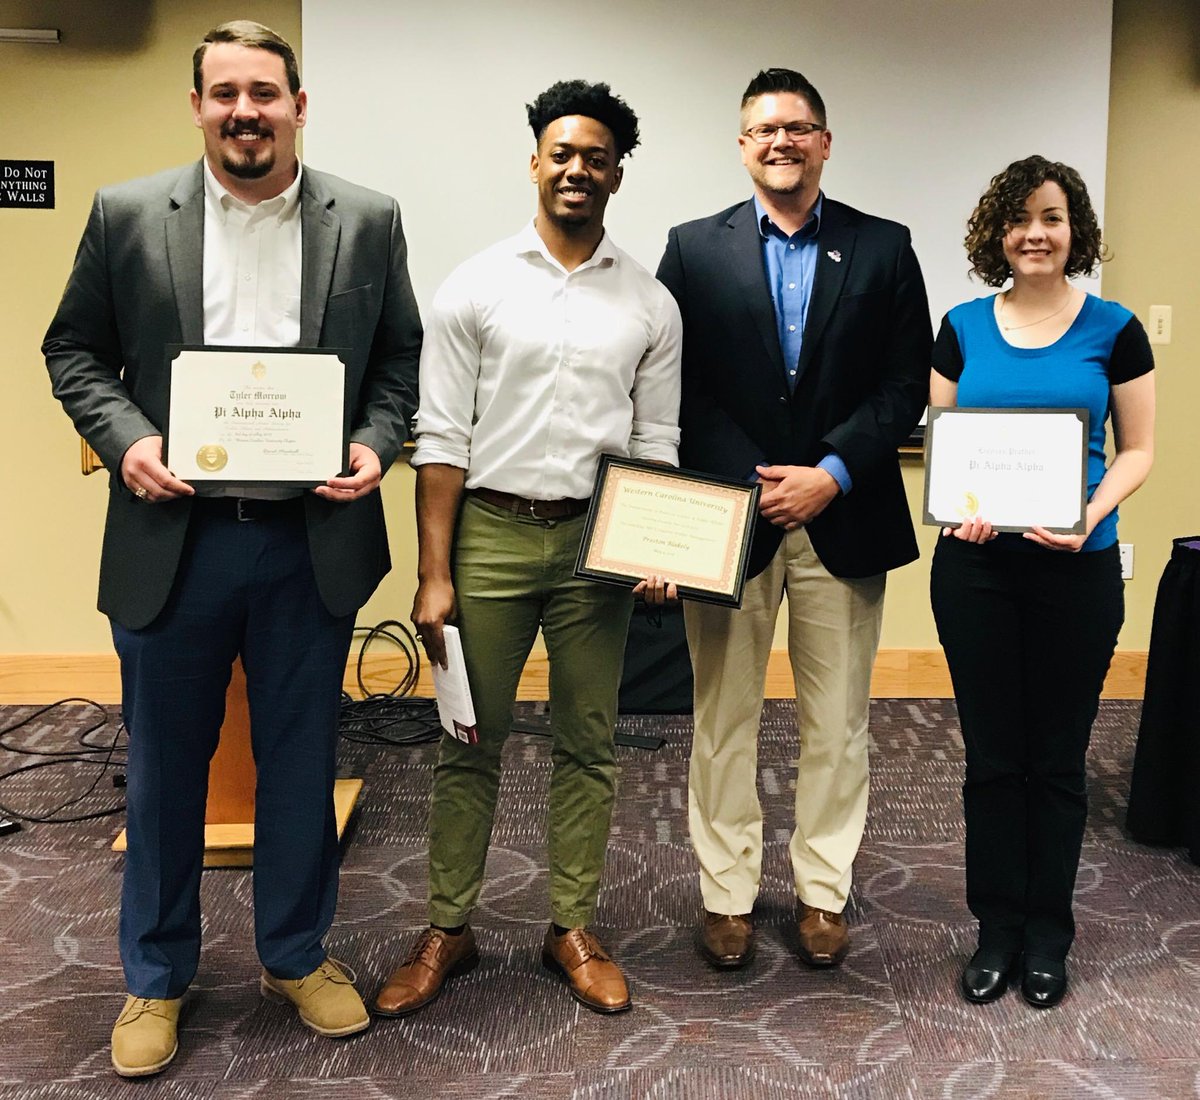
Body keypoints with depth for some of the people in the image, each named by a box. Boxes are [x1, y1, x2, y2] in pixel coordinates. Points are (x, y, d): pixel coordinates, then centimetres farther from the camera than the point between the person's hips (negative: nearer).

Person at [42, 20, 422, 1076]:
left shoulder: (367, 221, 3)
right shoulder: (126, 215, 1)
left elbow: (401, 354, 7)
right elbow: (74, 349, 6)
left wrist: (377, 444, -10)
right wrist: (124, 438, -11)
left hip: (313, 539, 1)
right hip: (173, 537, 0)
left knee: (301, 758, 13)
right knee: (165, 763, 12)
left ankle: (297, 954, 33)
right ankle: (156, 978, 31)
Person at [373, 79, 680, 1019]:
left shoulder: (649, 303, 7)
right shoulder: (476, 287, 1)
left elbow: (655, 443, 9)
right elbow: (441, 439, -2)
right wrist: (434, 575, -8)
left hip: (596, 540, 2)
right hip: (489, 530, -1)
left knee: (588, 742, 10)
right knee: (472, 741, 7)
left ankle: (573, 928, 25)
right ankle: (448, 930, 22)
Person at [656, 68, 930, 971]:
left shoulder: (883, 248, 5)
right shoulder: (695, 249, 4)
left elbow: (906, 383, 1)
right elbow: (676, 388, -1)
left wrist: (831, 474, -11)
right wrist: (753, 483, -12)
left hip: (842, 519, 1)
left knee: (837, 722, 9)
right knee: (724, 719, 8)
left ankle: (824, 893, 26)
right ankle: (728, 895, 23)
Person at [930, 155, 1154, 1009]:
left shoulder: (1113, 329, 0)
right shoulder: (964, 327, 4)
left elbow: (1137, 450, 1)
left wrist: (1092, 513, -17)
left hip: (1076, 569, -1)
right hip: (977, 565, 1)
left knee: (1058, 756, 9)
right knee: (992, 753, 9)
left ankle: (1048, 934, 25)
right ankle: (998, 929, 24)